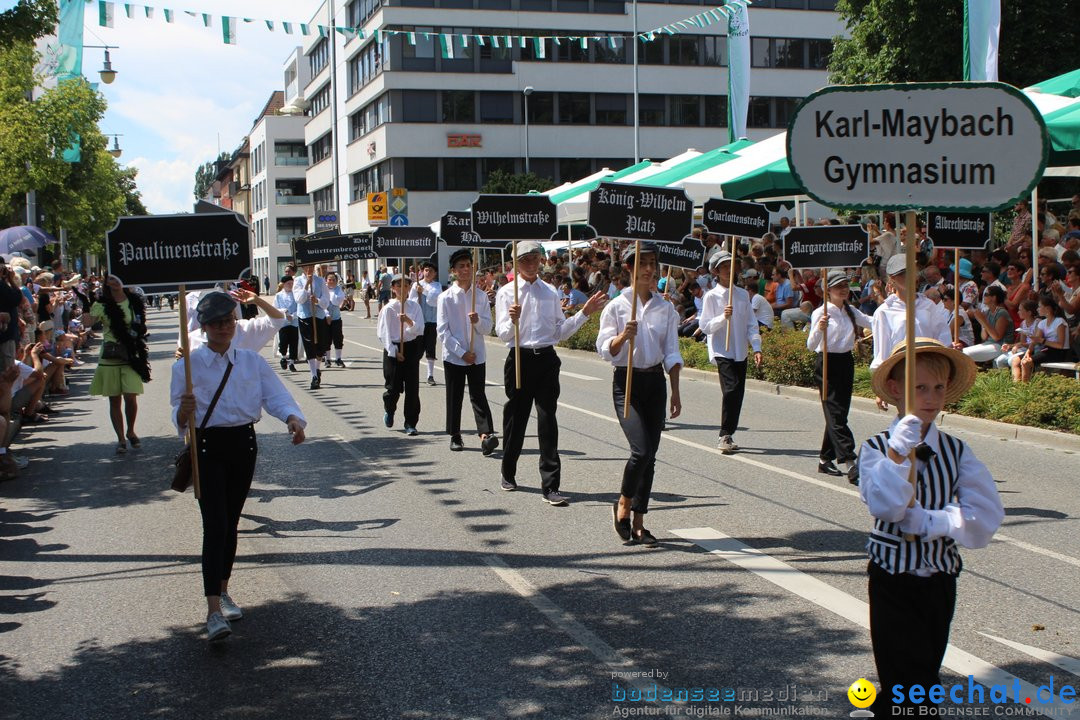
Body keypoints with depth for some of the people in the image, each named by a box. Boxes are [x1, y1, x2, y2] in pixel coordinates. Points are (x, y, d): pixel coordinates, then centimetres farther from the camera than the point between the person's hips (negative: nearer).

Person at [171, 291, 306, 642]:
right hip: (207, 448, -4)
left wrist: (293, 418, -27)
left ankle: (223, 591, 32)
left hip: (243, 445, 4)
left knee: (231, 523, 14)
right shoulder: (187, 365, -4)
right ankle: (214, 612, -20)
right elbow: (180, 420, -6)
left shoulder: (251, 361, 5)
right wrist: (185, 412, -30)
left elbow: (276, 395, -6)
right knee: (214, 525, -15)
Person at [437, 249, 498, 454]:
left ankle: (486, 435, -16)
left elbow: (487, 328, 5)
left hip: (477, 355, 1)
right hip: (453, 356, -1)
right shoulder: (446, 298, -2)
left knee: (478, 395, -6)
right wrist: (461, 352, -11)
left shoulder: (481, 296, 5)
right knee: (454, 397, 7)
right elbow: (442, 331, -6)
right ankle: (455, 436, 18)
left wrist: (477, 321, -18)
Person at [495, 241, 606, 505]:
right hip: (520, 360, -2)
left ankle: (550, 486, -5)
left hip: (547, 359, 2)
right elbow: (503, 334, -6)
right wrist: (513, 321, -27)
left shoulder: (550, 292, 11)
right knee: (516, 418, 9)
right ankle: (508, 475, 30)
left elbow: (560, 332, 14)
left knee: (548, 421, -4)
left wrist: (584, 313, 6)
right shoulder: (507, 292, 1)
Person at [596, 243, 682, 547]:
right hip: (626, 382, -4)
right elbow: (605, 350, -5)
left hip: (655, 381, 4)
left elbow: (671, 352, 7)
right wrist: (624, 336, -25)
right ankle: (623, 505, 8)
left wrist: (675, 392, 3)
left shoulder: (665, 307, 6)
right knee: (641, 449, -17)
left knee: (650, 454, 4)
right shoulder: (616, 306, -4)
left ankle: (638, 522, 14)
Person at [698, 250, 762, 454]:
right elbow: (705, 326, -6)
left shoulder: (743, 294, 10)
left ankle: (728, 436, 18)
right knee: (731, 389, -19)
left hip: (740, 352, 5)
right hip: (721, 351, -5)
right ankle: (725, 436, -11)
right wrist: (723, 317, -21)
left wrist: (757, 348, 1)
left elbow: (751, 323, 11)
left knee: (738, 393, 5)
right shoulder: (711, 296, -2)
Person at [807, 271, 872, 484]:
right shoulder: (821, 313, -9)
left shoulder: (851, 311, 10)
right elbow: (811, 345, -14)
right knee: (836, 413, -12)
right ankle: (850, 463, -20)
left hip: (846, 363, 7)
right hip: (827, 364, -7)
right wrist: (819, 329, -34)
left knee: (839, 412, 10)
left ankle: (825, 459, 21)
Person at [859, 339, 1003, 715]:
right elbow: (885, 506, -27)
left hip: (940, 581, 3)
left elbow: (986, 518, -12)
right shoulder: (877, 449, -9)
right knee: (914, 683, -3)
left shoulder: (957, 451, -2)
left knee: (926, 671, 15)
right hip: (893, 582, -3)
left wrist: (927, 521, -20)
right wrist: (900, 448, -30)